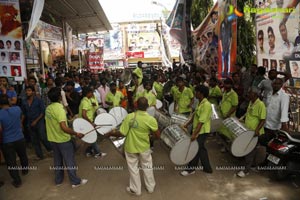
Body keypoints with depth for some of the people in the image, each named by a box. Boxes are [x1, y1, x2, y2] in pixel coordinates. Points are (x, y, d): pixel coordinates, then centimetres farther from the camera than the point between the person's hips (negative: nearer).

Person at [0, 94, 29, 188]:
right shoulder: (17, 109, -9)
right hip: (20, 139, 4)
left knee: (11, 162, 10)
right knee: (23, 156, 26)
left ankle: (17, 181, 18)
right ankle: (25, 170, 48)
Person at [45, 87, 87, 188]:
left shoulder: (48, 108, 1)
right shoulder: (59, 109, -25)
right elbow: (64, 128, -32)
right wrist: (76, 134, -25)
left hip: (53, 139, 8)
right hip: (63, 140, -8)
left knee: (57, 160, 20)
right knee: (69, 161, 6)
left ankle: (58, 180, 33)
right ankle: (75, 181, 18)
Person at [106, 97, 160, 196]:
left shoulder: (129, 117, -22)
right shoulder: (151, 119, -19)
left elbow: (122, 133, -18)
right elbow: (158, 135, -11)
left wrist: (111, 133, -1)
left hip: (131, 148, -1)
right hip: (144, 148, 1)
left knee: (133, 168, 17)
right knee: (147, 167, 22)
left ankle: (136, 190, 34)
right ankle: (150, 187, 39)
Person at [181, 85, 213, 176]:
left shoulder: (206, 105, -23)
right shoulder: (200, 103, 6)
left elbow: (201, 122, -27)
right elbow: (195, 115, 15)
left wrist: (194, 134, -28)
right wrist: (187, 124, 14)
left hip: (202, 132, -9)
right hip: (198, 131, 9)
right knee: (201, 149, 18)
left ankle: (191, 169, 21)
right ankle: (207, 168, 31)